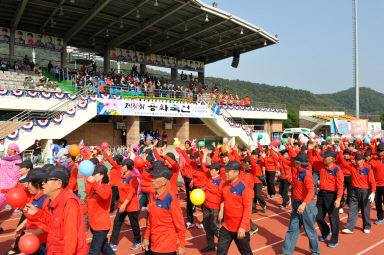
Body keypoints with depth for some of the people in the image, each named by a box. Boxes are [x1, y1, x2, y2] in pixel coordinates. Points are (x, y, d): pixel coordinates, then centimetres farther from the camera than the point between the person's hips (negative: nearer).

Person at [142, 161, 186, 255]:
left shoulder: (171, 198, -19)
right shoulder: (153, 196, 2)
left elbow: (180, 225, -15)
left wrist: (181, 246, -11)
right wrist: (146, 237, 13)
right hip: (154, 244, 7)